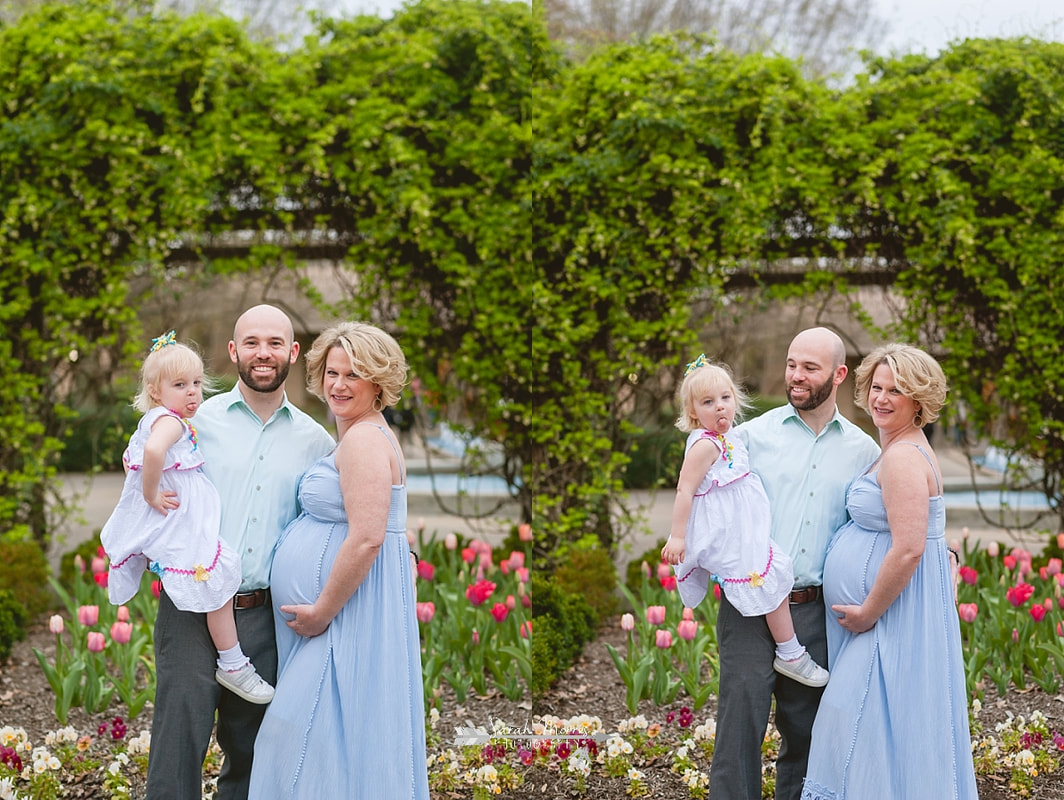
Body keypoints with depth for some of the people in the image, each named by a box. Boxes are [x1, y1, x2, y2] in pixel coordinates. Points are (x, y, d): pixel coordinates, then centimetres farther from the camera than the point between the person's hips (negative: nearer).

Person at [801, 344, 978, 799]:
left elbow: (908, 549, -25)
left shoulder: (904, 457, -18)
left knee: (864, 724, -9)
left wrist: (868, 612, -17)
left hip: (893, 616, -11)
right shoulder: (896, 450, 15)